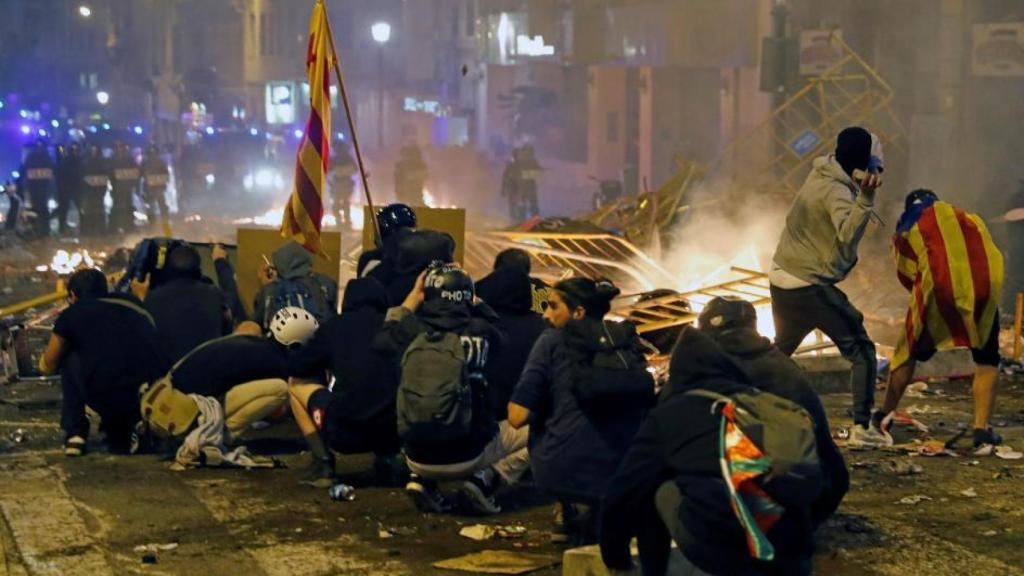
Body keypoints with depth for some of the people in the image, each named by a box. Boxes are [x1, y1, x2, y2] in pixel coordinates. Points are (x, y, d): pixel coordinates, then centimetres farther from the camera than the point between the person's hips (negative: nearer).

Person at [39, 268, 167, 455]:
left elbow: (47, 366, 28)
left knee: (69, 359, 24)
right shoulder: (131, 302, 24)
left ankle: (75, 434, 17)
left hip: (107, 399, -4)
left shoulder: (72, 314, 14)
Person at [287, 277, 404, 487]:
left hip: (343, 434, -1)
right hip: (394, 433, 2)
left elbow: (294, 368, 14)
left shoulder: (334, 326, 7)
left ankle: (323, 461, 13)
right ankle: (387, 457, 13)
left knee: (297, 383, 23)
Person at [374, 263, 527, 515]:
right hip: (469, 455, -3)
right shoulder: (478, 331, -8)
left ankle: (422, 481, 11)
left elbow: (382, 339, 19)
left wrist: (413, 296, 24)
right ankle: (485, 480, -1)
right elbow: (498, 337, 18)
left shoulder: (412, 331, -6)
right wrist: (469, 291, 25)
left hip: (418, 458, 3)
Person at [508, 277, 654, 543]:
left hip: (562, 471, -2)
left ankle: (573, 510, 16)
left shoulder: (553, 341, 2)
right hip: (623, 475, 3)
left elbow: (517, 416, -2)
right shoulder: (629, 341, 13)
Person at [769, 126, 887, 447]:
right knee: (862, 352, -2)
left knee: (780, 350, 28)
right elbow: (848, 236, -33)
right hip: (811, 287, -9)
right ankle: (861, 427, -8)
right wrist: (865, 200, -45)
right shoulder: (837, 192, -17)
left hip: (781, 279, 9)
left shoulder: (819, 175, 7)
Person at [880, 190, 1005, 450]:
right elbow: (992, 256, 20)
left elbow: (907, 275, 12)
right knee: (987, 359, 17)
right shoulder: (969, 218, 28)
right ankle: (982, 429, 7)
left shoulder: (909, 229, 22)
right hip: (983, 288, 1)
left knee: (910, 350, 20)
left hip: (939, 287, -1)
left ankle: (884, 416, 26)